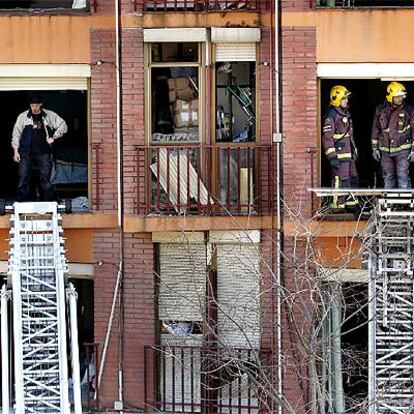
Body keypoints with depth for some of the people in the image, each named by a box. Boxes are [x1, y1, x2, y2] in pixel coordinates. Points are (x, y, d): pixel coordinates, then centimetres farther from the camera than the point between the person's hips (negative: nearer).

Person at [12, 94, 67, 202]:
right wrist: (16, 151, 1)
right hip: (26, 153, 0)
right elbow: (16, 133, 7)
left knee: (45, 179, 1)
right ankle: (22, 202, 0)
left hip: (43, 152, 0)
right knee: (23, 178, -4)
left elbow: (63, 126, 10)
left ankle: (47, 202, 7)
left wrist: (53, 137, 0)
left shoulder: (50, 116, 5)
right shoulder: (23, 117, 5)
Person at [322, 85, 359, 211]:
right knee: (341, 181, -8)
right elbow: (327, 137, -18)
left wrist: (354, 150, 25)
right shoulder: (331, 116, -14)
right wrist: (332, 156, -22)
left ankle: (351, 203, 24)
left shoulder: (346, 113, 15)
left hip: (349, 154, 9)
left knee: (353, 179, 14)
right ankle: (338, 207, -1)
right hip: (339, 155, -9)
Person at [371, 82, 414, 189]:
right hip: (385, 151, 3)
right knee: (388, 178, 10)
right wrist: (375, 148, 8)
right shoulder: (380, 110, 1)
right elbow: (375, 129, 10)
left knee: (402, 176, -9)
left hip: (402, 150, -3)